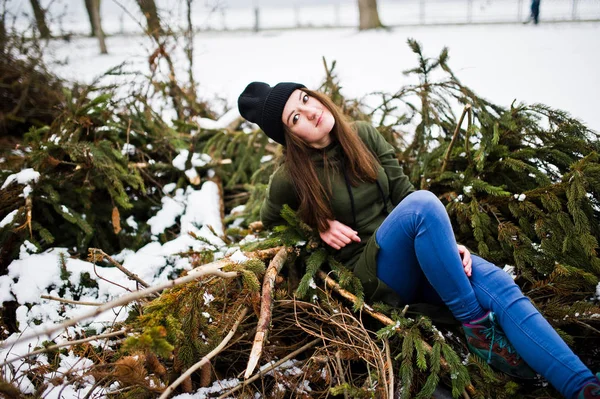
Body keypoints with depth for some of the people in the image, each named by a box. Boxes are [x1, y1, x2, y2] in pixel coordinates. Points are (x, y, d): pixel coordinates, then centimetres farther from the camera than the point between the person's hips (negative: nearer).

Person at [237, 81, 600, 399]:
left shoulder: (364, 136, 5)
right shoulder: (291, 179, -6)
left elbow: (404, 192, 6)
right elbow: (271, 223, 11)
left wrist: (446, 242, -8)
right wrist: (317, 226, -7)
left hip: (420, 260, 5)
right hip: (373, 272, -5)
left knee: (502, 288, -24)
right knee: (423, 202, -35)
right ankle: (477, 327, -26)